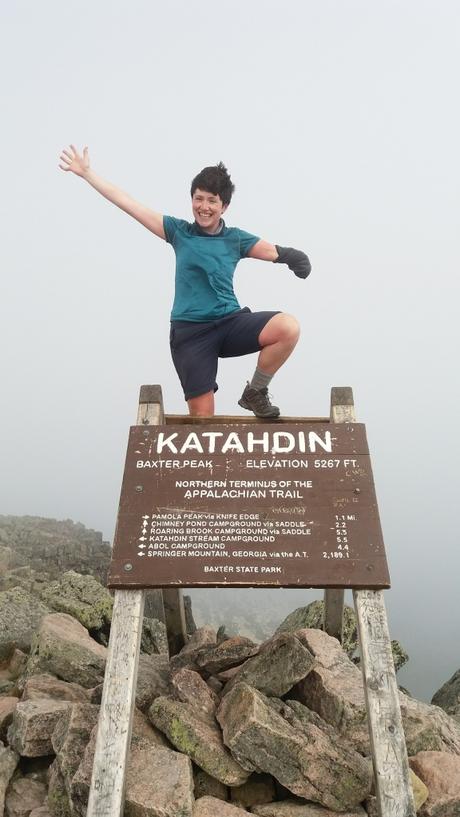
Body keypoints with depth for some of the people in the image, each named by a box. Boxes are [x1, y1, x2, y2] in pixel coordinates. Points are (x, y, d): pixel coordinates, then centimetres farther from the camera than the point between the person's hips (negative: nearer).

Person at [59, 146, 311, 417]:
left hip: (230, 321, 1)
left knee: (289, 327, -25)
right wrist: (87, 173, 11)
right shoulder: (179, 231, 7)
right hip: (189, 331, -1)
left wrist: (289, 256, -28)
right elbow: (128, 203, 9)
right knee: (202, 416, -5)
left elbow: (275, 252, -5)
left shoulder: (236, 239, 7)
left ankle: (255, 392, -4)